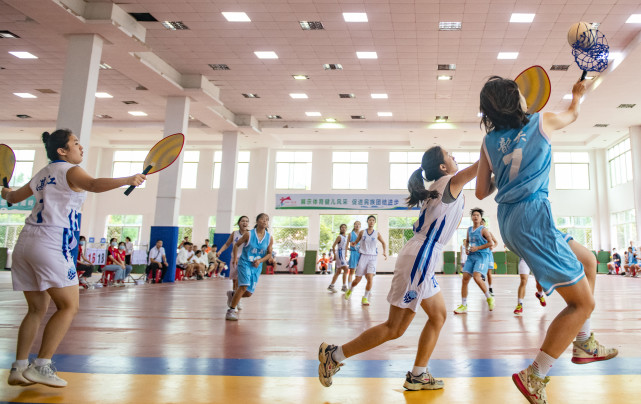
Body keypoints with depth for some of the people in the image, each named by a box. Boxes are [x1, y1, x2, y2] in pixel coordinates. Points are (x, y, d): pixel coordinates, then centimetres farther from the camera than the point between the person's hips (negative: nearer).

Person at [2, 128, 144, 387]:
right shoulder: (70, 170, -2)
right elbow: (95, 185, -24)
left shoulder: (43, 174, 20)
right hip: (51, 245, -8)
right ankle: (41, 366, -8)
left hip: (25, 242, 8)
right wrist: (128, 180, -22)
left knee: (37, 309, 13)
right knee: (68, 307, -4)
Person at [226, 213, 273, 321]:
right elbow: (236, 245, 3)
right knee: (244, 286, -22)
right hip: (245, 263, -4)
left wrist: (260, 260, -8)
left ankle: (232, 295, 36)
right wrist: (235, 258, -7)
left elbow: (269, 254, 8)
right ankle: (231, 310, -9)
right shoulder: (249, 234, -9)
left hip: (256, 267, 4)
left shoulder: (269, 238, -2)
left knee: (249, 293, 4)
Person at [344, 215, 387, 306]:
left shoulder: (377, 234, 5)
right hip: (363, 256, 0)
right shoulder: (362, 232, 4)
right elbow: (356, 241, 12)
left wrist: (385, 252, 5)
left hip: (372, 257, 0)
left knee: (370, 278, -16)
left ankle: (365, 298, 0)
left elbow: (383, 243, 19)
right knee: (358, 279, -1)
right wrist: (353, 243, -11)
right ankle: (350, 290, 32)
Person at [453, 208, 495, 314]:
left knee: (477, 277, -24)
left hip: (482, 256, -6)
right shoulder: (469, 229, 14)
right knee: (465, 278, -3)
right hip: (471, 256, 6)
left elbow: (490, 243, -8)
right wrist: (466, 248, 10)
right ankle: (463, 306, 2)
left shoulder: (483, 230, -4)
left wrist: (478, 248, -14)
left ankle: (489, 298, 1)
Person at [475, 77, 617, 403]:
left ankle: (583, 343, 29)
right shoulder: (543, 122, 1)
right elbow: (573, 114, 26)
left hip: (509, 222, 7)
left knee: (587, 260, 24)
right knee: (583, 302, 0)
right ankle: (533, 376, -3)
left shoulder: (489, 142, 11)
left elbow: (481, 191, 11)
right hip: (532, 217, -7)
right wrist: (577, 93, 46)